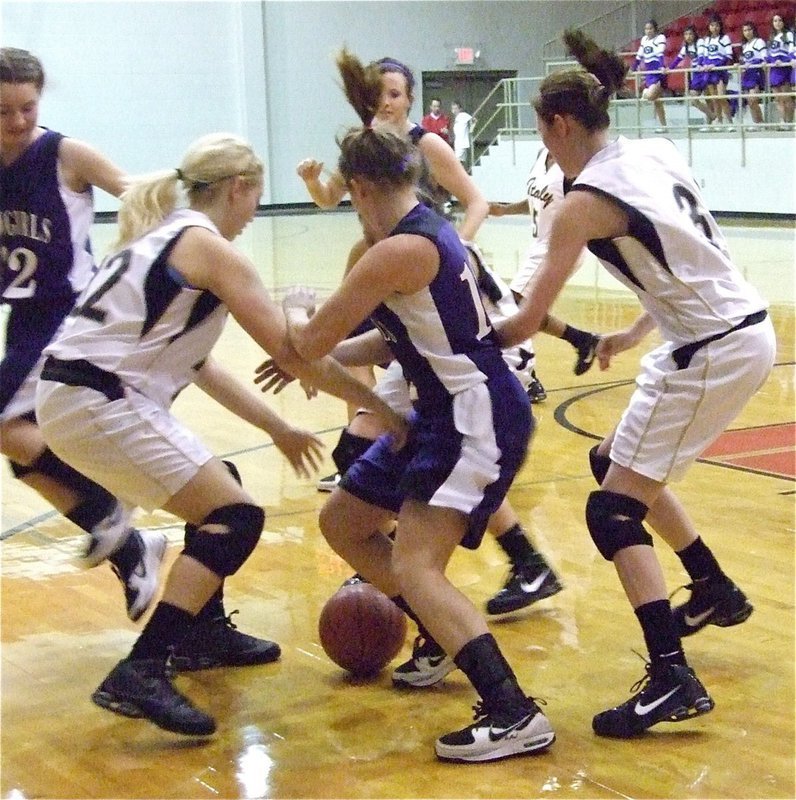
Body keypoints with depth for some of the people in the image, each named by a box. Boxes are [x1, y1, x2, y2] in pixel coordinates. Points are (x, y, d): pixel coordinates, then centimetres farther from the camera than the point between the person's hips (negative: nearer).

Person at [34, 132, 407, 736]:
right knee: (237, 517, -9)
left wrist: (277, 427, 25)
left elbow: (196, 362, 23)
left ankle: (202, 631, 36)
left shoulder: (164, 237, 19)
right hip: (100, 403, -10)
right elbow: (293, 352, -10)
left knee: (219, 494, 23)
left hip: (77, 393, 10)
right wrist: (379, 406, 0)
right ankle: (140, 675, -15)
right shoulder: (210, 248, -8)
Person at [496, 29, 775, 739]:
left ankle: (673, 680, -12)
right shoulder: (657, 154, 9)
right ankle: (717, 591, 36)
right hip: (747, 328, 9)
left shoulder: (585, 201, -13)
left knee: (612, 509, -4)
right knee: (619, 463, 24)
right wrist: (637, 332, 22)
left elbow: (527, 322, -13)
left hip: (713, 350, -9)